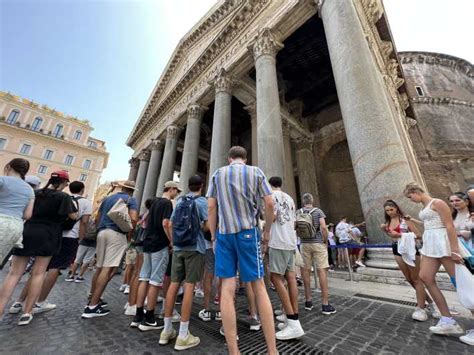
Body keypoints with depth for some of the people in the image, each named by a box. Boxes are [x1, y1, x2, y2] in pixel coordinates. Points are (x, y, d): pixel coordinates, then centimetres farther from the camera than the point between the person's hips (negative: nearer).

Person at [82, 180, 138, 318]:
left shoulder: (107, 198, 19)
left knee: (100, 268, 17)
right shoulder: (131, 200, -1)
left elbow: (98, 218, 21)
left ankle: (93, 299, 29)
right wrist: (130, 232, 0)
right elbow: (133, 219, -15)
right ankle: (92, 306, -3)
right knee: (108, 269, -4)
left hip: (102, 232, 7)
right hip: (117, 233, -7)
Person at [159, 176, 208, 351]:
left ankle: (167, 330, 22)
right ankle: (183, 335, 7)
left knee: (174, 283, 10)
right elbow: (208, 225, -11)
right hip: (195, 247, -5)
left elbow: (171, 224, 13)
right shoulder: (201, 201, -6)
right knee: (189, 285, -1)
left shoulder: (180, 201, 10)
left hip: (178, 247, 5)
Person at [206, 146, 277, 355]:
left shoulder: (217, 174, 9)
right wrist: (267, 232, 9)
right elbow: (269, 204, -1)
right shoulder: (256, 172, 6)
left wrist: (214, 237, 9)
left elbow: (211, 208, 3)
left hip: (224, 234, 2)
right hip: (248, 232, -1)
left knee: (227, 288, 4)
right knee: (259, 287, 6)